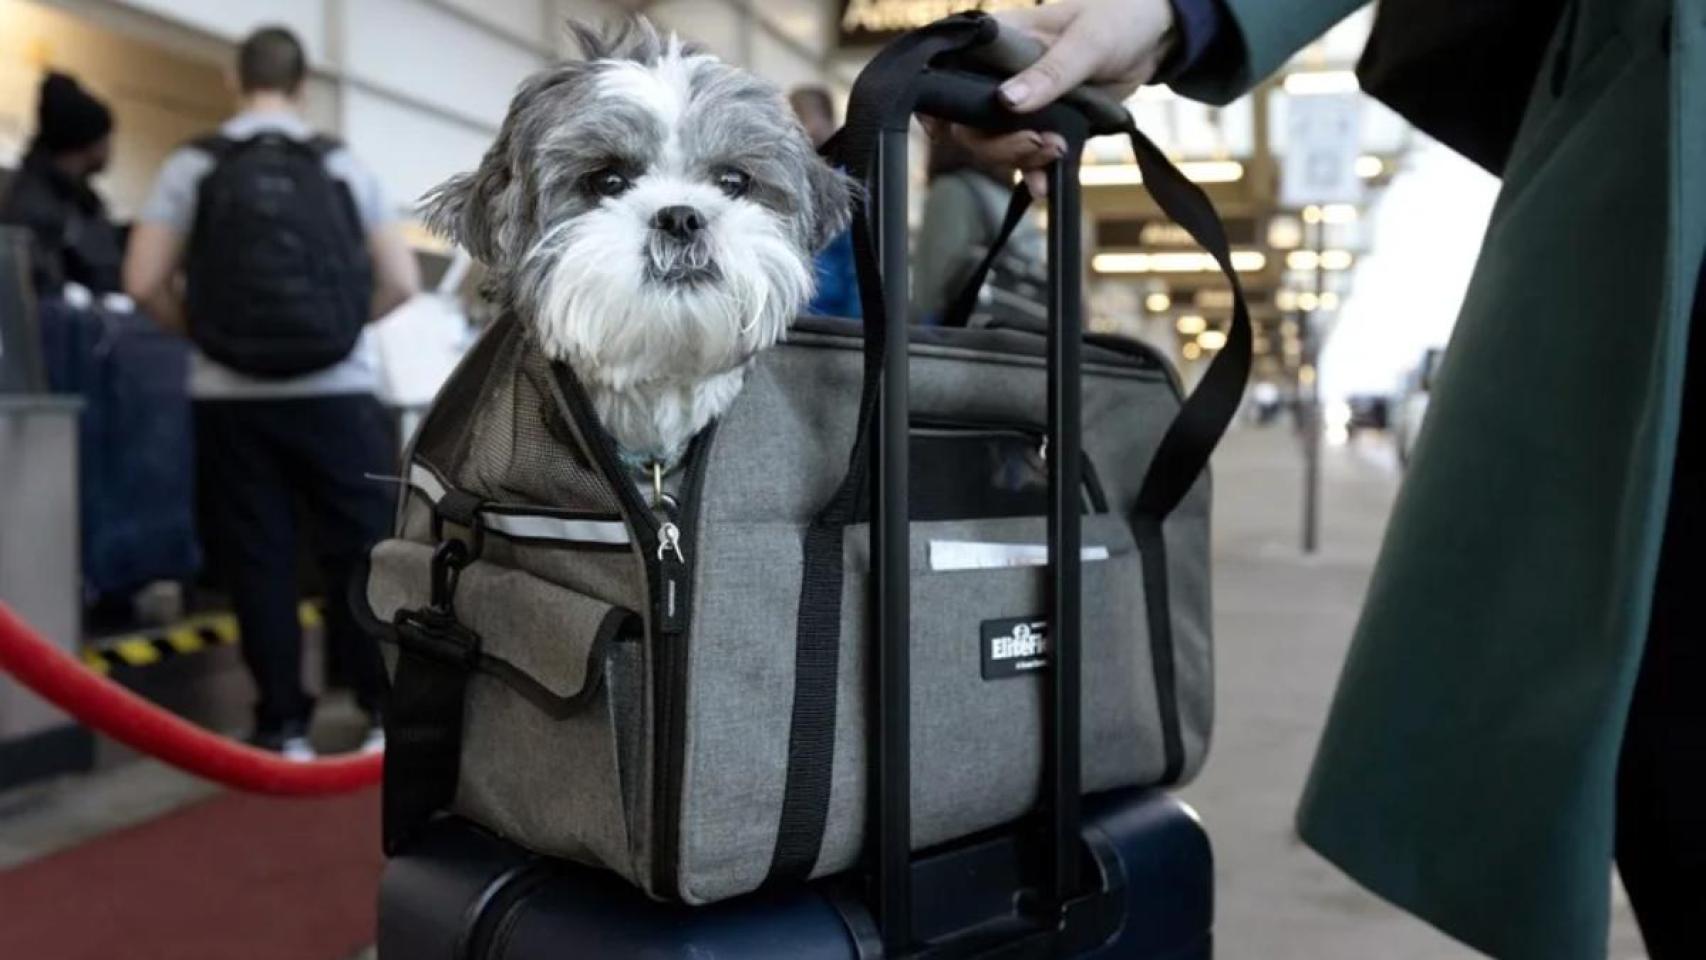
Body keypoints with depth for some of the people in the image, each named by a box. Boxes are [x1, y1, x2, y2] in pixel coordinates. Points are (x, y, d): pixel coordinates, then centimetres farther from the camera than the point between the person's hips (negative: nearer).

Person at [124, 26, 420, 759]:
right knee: (362, 551, 8)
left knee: (257, 563, 7)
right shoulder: (345, 167, 4)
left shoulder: (191, 167, 3)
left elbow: (144, 283, -3)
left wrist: (202, 333, 13)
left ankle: (283, 725, 11)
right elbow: (401, 283, 1)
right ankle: (387, 708, 13)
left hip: (232, 398, 0)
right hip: (336, 393, 0)